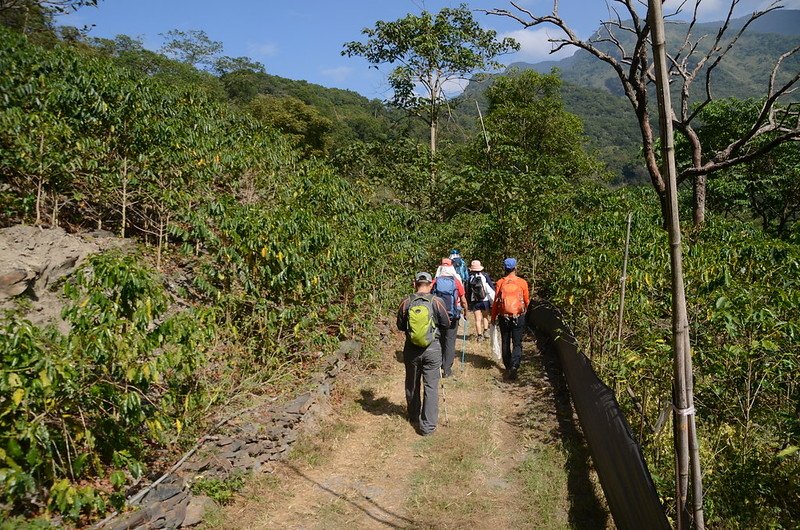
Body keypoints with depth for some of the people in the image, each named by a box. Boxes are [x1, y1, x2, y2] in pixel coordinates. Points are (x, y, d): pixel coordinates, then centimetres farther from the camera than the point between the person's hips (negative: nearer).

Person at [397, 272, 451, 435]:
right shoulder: (436, 302, -12)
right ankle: (428, 425, 5)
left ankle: (414, 418, 34)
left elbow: (400, 326, 2)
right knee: (431, 387, 5)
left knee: (412, 385, 19)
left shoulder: (406, 302, -8)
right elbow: (446, 324, -1)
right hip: (432, 348, -2)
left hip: (411, 349, 2)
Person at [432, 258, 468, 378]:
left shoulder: (435, 282, -4)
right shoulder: (456, 282, -5)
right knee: (450, 342, 5)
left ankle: (439, 364, 26)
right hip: (452, 316, -1)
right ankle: (447, 369, 5)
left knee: (438, 340, 16)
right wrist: (465, 313, 14)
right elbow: (463, 301, -2)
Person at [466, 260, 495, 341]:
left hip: (474, 302, 0)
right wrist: (493, 300, -1)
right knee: (485, 316, 20)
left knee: (478, 319, 5)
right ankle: (485, 331, 8)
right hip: (485, 300, 0)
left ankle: (479, 335, 5)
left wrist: (468, 303, 13)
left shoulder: (470, 278, -3)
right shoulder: (485, 276, -7)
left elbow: (468, 292, 3)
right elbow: (491, 289, -8)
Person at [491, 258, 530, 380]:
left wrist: (493, 317, 10)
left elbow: (496, 301, -1)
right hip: (519, 317, -1)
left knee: (505, 343, 15)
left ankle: (508, 367, 24)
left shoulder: (500, 282, -5)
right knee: (517, 343, 3)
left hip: (504, 317, 1)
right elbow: (526, 301, 4)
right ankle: (514, 366, -16)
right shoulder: (522, 282, -6)